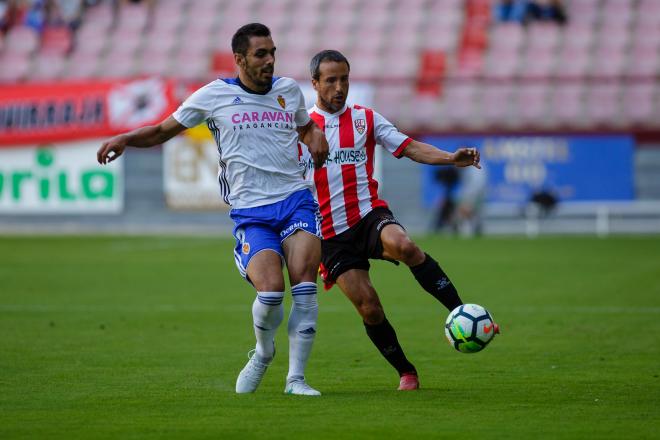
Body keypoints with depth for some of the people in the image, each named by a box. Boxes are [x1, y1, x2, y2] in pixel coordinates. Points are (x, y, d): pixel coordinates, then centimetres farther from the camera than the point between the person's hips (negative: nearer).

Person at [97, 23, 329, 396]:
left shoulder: (289, 90, 13)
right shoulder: (215, 95, 4)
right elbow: (163, 131, 14)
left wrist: (316, 135, 10)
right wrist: (125, 139, -4)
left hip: (296, 199, 2)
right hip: (250, 212, -2)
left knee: (305, 286, -18)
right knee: (270, 291, -22)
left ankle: (296, 379, -8)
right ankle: (263, 353, 12)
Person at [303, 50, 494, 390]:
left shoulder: (365, 119, 9)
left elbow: (411, 148, 2)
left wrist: (451, 158, -15)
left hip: (369, 214, 0)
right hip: (330, 233, 0)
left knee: (403, 245, -35)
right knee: (368, 307, -9)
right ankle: (406, 373, 9)